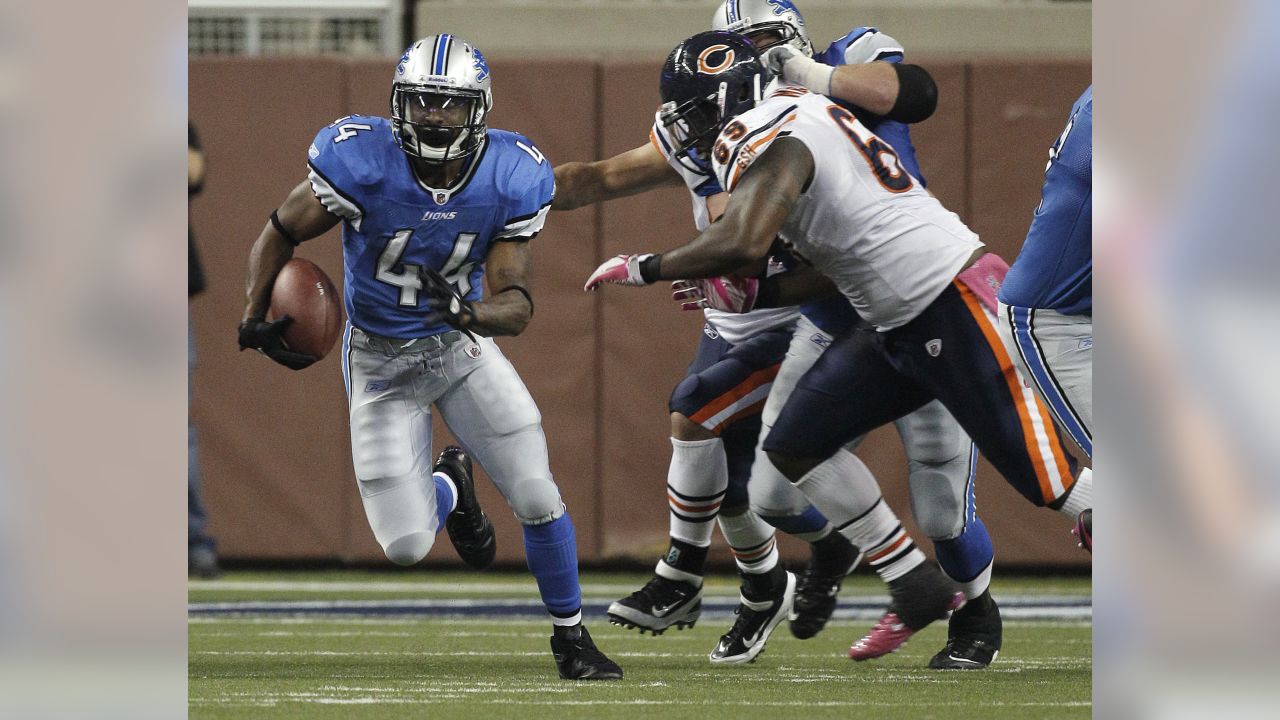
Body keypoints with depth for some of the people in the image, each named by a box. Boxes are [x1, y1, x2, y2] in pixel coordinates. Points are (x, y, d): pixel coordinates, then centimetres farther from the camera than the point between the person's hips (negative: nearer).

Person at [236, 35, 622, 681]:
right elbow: (281, 233, -8)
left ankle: (571, 638, 18)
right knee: (406, 547, -7)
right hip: (379, 361, -2)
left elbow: (516, 304, -17)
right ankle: (449, 487, 31)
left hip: (461, 345, 2)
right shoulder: (362, 163, -25)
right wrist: (256, 318, -16)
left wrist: (468, 312, -38)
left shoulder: (509, 179, -18)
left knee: (538, 499, -8)